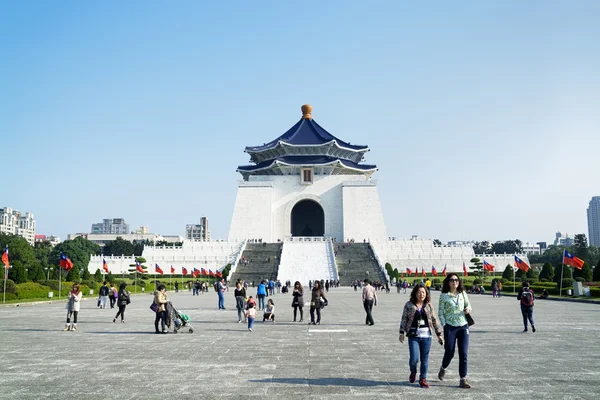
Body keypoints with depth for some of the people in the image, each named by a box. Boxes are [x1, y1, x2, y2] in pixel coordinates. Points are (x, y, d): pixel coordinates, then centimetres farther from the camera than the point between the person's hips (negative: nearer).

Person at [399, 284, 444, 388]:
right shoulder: (409, 305, 1)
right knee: (414, 358, -9)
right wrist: (402, 333, 0)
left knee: (425, 359, 5)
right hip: (413, 336, -2)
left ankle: (423, 379, 21)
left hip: (426, 336, 2)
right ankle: (413, 372, 22)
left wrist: (439, 334, 9)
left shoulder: (428, 306, 6)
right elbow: (404, 319, 4)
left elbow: (435, 320, 10)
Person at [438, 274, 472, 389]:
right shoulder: (444, 295, -4)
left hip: (463, 326, 3)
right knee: (449, 352, 5)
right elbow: (440, 312, -2)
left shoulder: (462, 293, 5)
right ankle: (443, 368, 36)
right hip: (450, 327, -3)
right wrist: (444, 325, -8)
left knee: (463, 353, -2)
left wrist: (468, 309, -4)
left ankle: (463, 379, 4)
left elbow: (468, 304, 19)